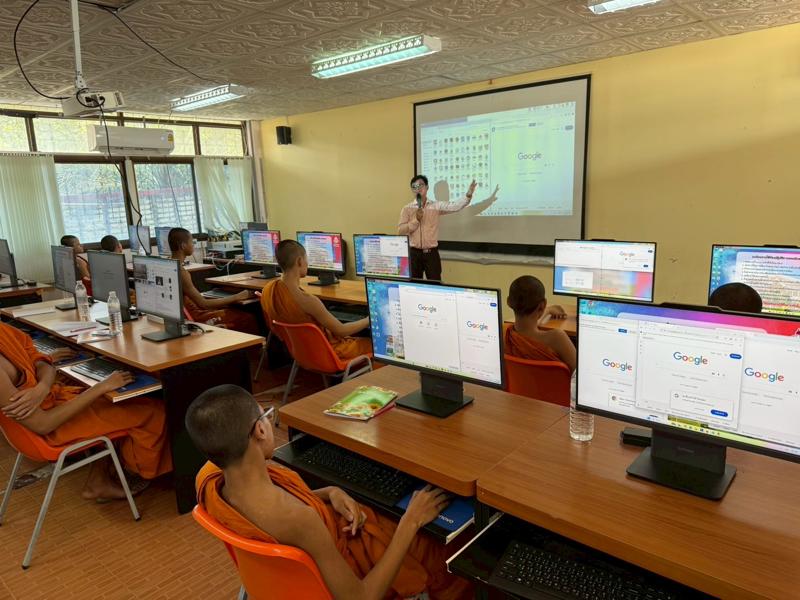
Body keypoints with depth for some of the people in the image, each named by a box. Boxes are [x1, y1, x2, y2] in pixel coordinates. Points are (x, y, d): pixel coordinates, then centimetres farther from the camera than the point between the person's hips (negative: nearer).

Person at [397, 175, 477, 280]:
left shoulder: (436, 206, 3)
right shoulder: (407, 208, 2)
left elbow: (456, 206, -7)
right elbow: (400, 230, -5)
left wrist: (468, 195, -22)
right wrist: (416, 220, -15)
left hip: (431, 252, 0)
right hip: (414, 253, 0)